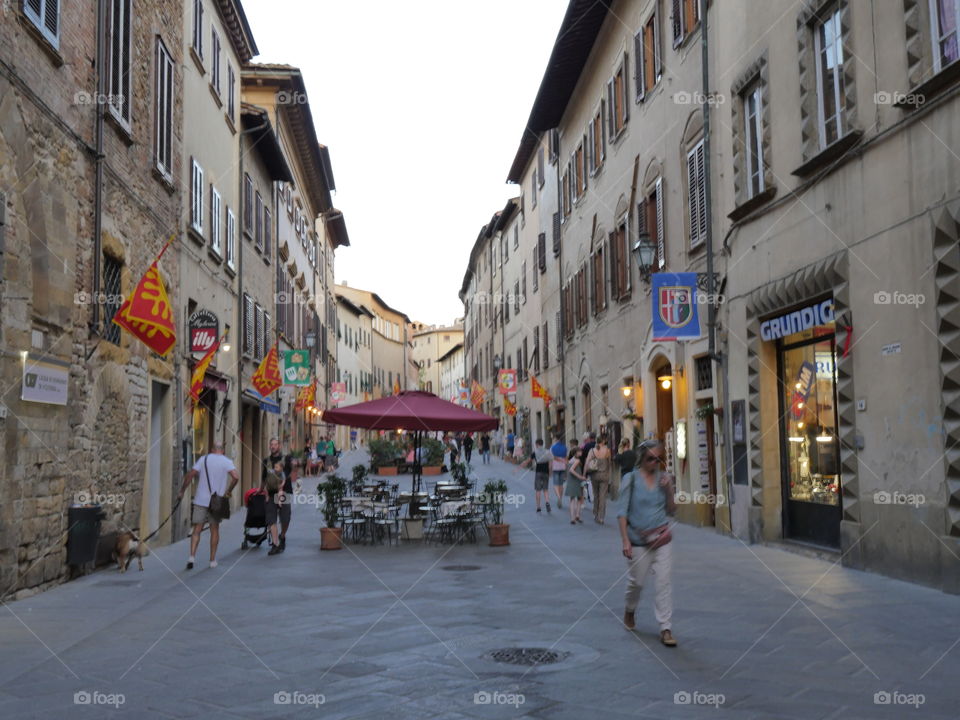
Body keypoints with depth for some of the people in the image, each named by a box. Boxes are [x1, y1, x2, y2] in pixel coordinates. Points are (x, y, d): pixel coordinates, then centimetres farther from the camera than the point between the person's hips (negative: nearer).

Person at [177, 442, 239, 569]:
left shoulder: (204, 459, 4)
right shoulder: (227, 461, 1)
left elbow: (190, 475, -3)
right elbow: (236, 477, -15)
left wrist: (182, 492, 5)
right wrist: (228, 492, -1)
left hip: (200, 500, 0)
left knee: (197, 530, 4)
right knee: (214, 530, 12)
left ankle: (192, 556, -14)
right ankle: (212, 560, 16)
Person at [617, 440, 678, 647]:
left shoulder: (664, 478, 3)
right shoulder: (631, 479, -7)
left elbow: (671, 510, 7)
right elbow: (622, 511, -6)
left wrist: (669, 490, -10)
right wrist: (625, 541, -12)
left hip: (661, 539, 2)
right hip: (638, 540, -2)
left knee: (663, 582, -2)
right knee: (636, 581, 9)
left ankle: (665, 628, 4)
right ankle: (629, 610, 39)